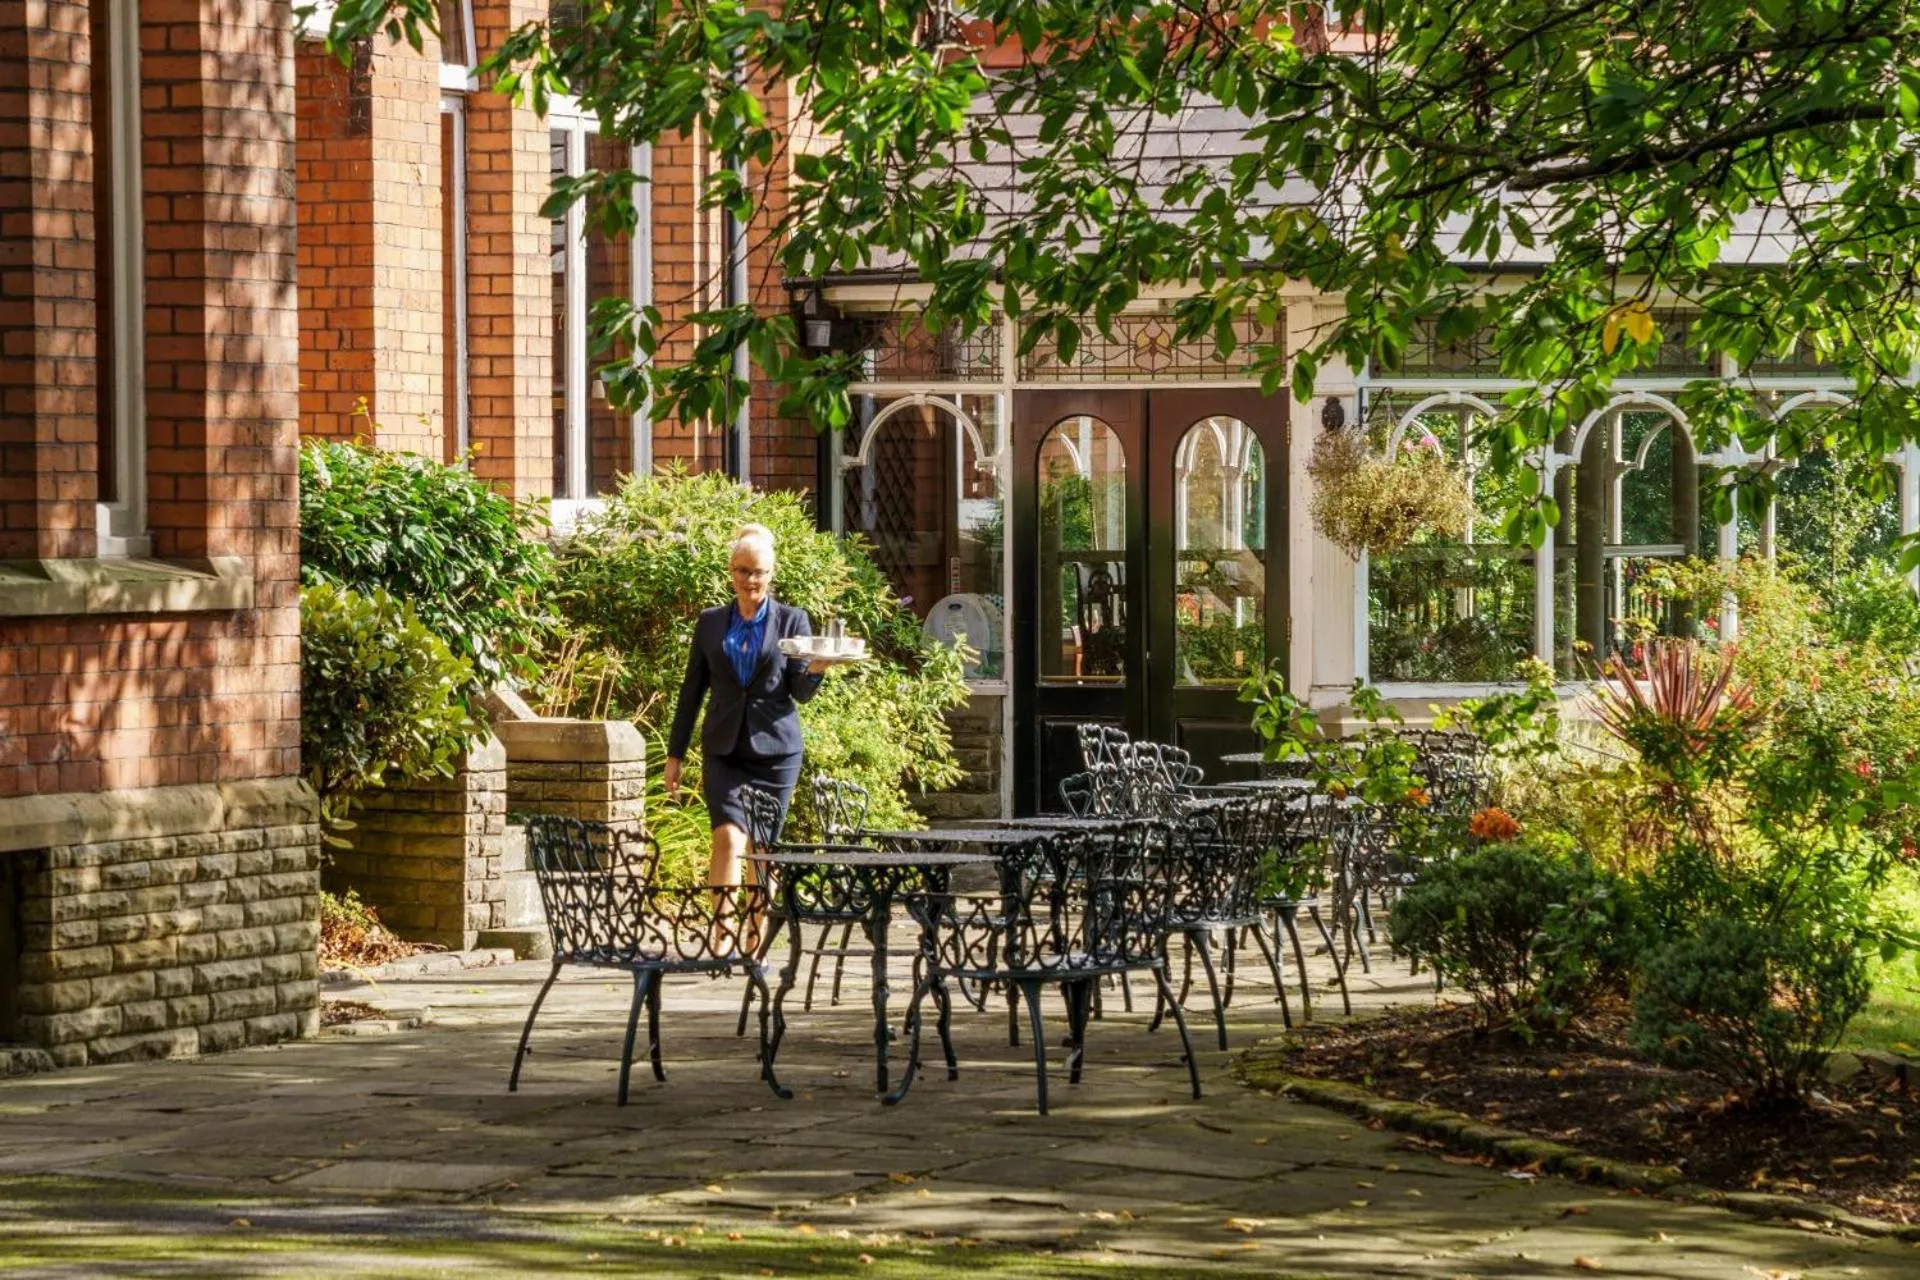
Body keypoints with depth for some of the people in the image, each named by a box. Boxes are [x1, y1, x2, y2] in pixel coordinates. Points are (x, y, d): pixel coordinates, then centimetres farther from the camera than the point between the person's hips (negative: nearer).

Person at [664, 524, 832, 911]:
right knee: (729, 839, -18)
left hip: (774, 748, 0)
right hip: (724, 749, 0)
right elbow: (692, 690, 13)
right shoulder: (711, 622, 10)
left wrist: (815, 669, -21)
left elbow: (801, 691, 2)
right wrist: (675, 754, 10)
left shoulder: (792, 620, 6)